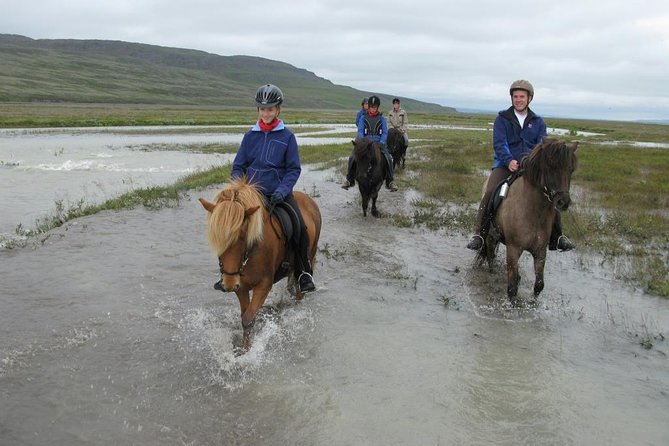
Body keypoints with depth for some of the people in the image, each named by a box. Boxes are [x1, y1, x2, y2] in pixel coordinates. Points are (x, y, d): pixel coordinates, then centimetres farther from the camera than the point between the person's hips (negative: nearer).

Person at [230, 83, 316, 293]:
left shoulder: (287, 136, 0)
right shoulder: (250, 136, 6)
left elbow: (294, 169, -1)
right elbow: (238, 166, 10)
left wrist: (282, 189, -18)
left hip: (279, 193, -2)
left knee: (300, 228, -21)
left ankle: (304, 273, 1)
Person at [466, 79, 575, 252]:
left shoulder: (538, 122, 14)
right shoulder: (502, 119, 5)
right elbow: (499, 144, -7)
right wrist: (509, 161, -26)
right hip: (505, 165, -2)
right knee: (490, 193, -26)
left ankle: (557, 237, -1)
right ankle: (479, 234, -18)